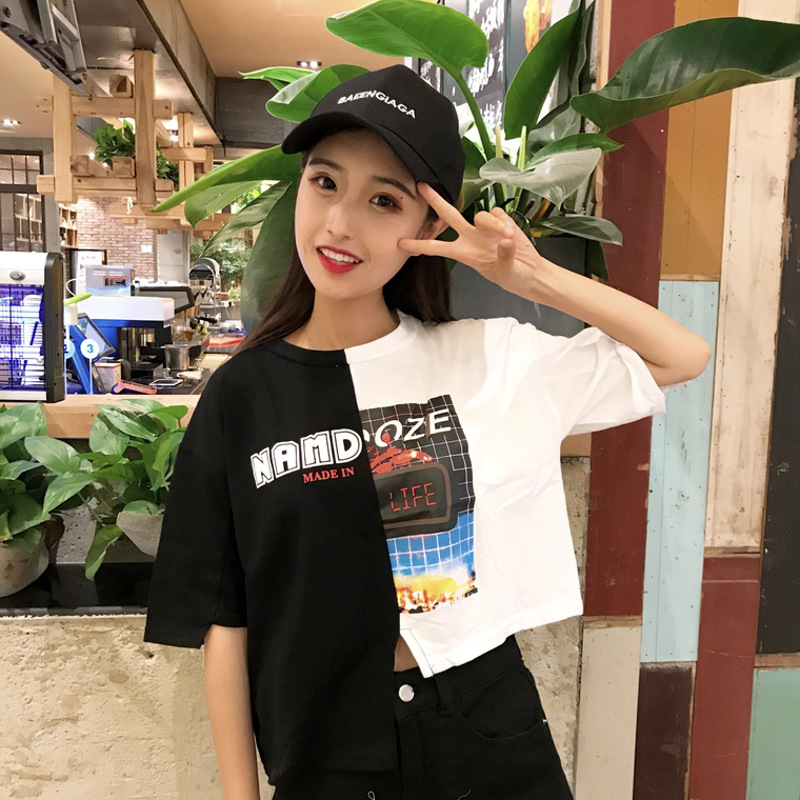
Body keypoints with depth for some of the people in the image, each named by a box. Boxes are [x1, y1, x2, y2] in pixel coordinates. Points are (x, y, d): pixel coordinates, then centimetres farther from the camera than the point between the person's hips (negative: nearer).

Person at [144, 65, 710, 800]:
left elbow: (684, 357, 0)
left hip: (492, 737, 1)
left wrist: (536, 277, -13)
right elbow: (222, 617, -4)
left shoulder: (491, 361, -8)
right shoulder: (241, 394, -9)